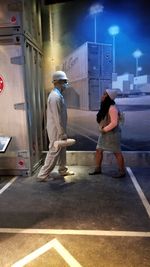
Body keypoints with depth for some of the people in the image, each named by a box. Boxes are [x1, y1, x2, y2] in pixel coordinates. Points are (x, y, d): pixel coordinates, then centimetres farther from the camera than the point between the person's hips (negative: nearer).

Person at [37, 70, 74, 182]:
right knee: (54, 152, -2)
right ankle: (43, 175, 9)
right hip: (56, 130, -10)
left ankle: (63, 170, 33)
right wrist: (63, 133, -22)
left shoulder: (57, 95, 12)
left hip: (58, 129, 10)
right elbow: (57, 117, -24)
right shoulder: (55, 96, -21)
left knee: (62, 150, 18)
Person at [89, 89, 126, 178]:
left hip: (112, 133, -10)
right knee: (99, 150, 11)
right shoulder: (105, 106, 9)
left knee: (117, 152, 2)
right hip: (104, 133, 10)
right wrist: (102, 129, 6)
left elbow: (114, 123, -25)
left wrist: (104, 129, -17)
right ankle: (98, 169, 25)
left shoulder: (112, 108, -20)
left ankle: (122, 172, 17)